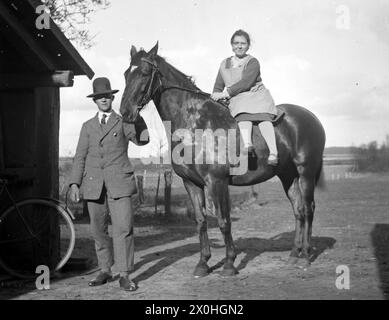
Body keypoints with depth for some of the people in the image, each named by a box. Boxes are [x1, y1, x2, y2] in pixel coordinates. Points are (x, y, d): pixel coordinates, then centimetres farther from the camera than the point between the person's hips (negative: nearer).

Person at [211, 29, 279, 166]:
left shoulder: (253, 62, 3)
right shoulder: (224, 64, 19)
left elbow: (246, 83, -11)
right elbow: (218, 87, 23)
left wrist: (226, 93, -15)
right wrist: (216, 96, 1)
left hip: (257, 95, -1)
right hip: (237, 100, 2)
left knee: (263, 117, -29)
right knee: (244, 115, -32)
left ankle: (273, 153, -47)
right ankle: (247, 145, -59)